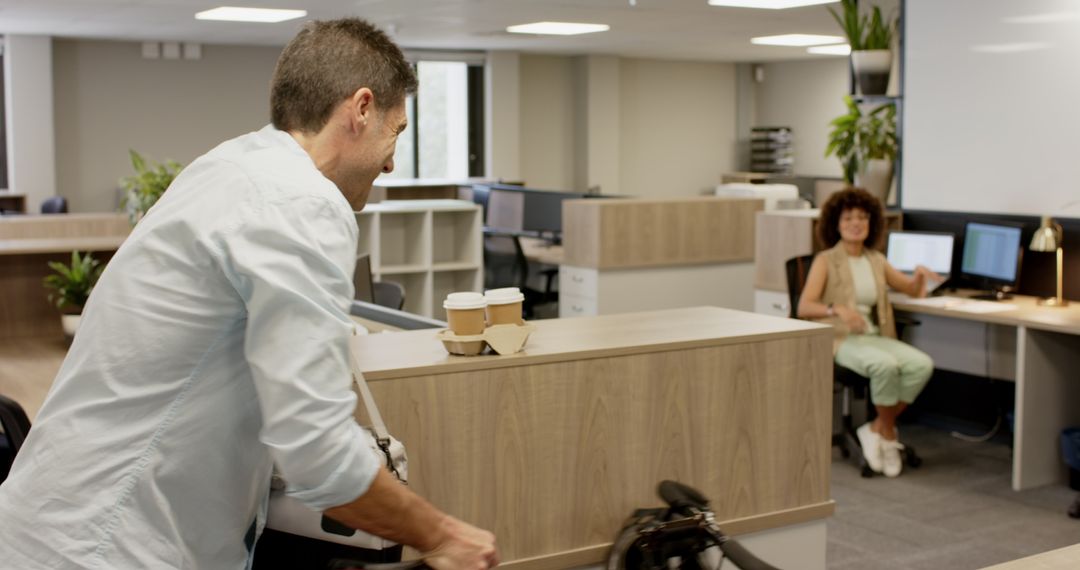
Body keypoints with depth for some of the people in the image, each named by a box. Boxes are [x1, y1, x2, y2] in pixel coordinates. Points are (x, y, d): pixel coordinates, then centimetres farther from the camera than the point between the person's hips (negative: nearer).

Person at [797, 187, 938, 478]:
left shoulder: (876, 260, 15)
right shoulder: (826, 261, -1)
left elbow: (913, 290, 22)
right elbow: (804, 307, -12)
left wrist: (919, 276, -2)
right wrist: (837, 309, -31)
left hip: (875, 336, 6)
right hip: (840, 339, -6)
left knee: (922, 364, -23)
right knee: (885, 365, -35)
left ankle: (877, 429, -9)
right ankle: (888, 433, -11)